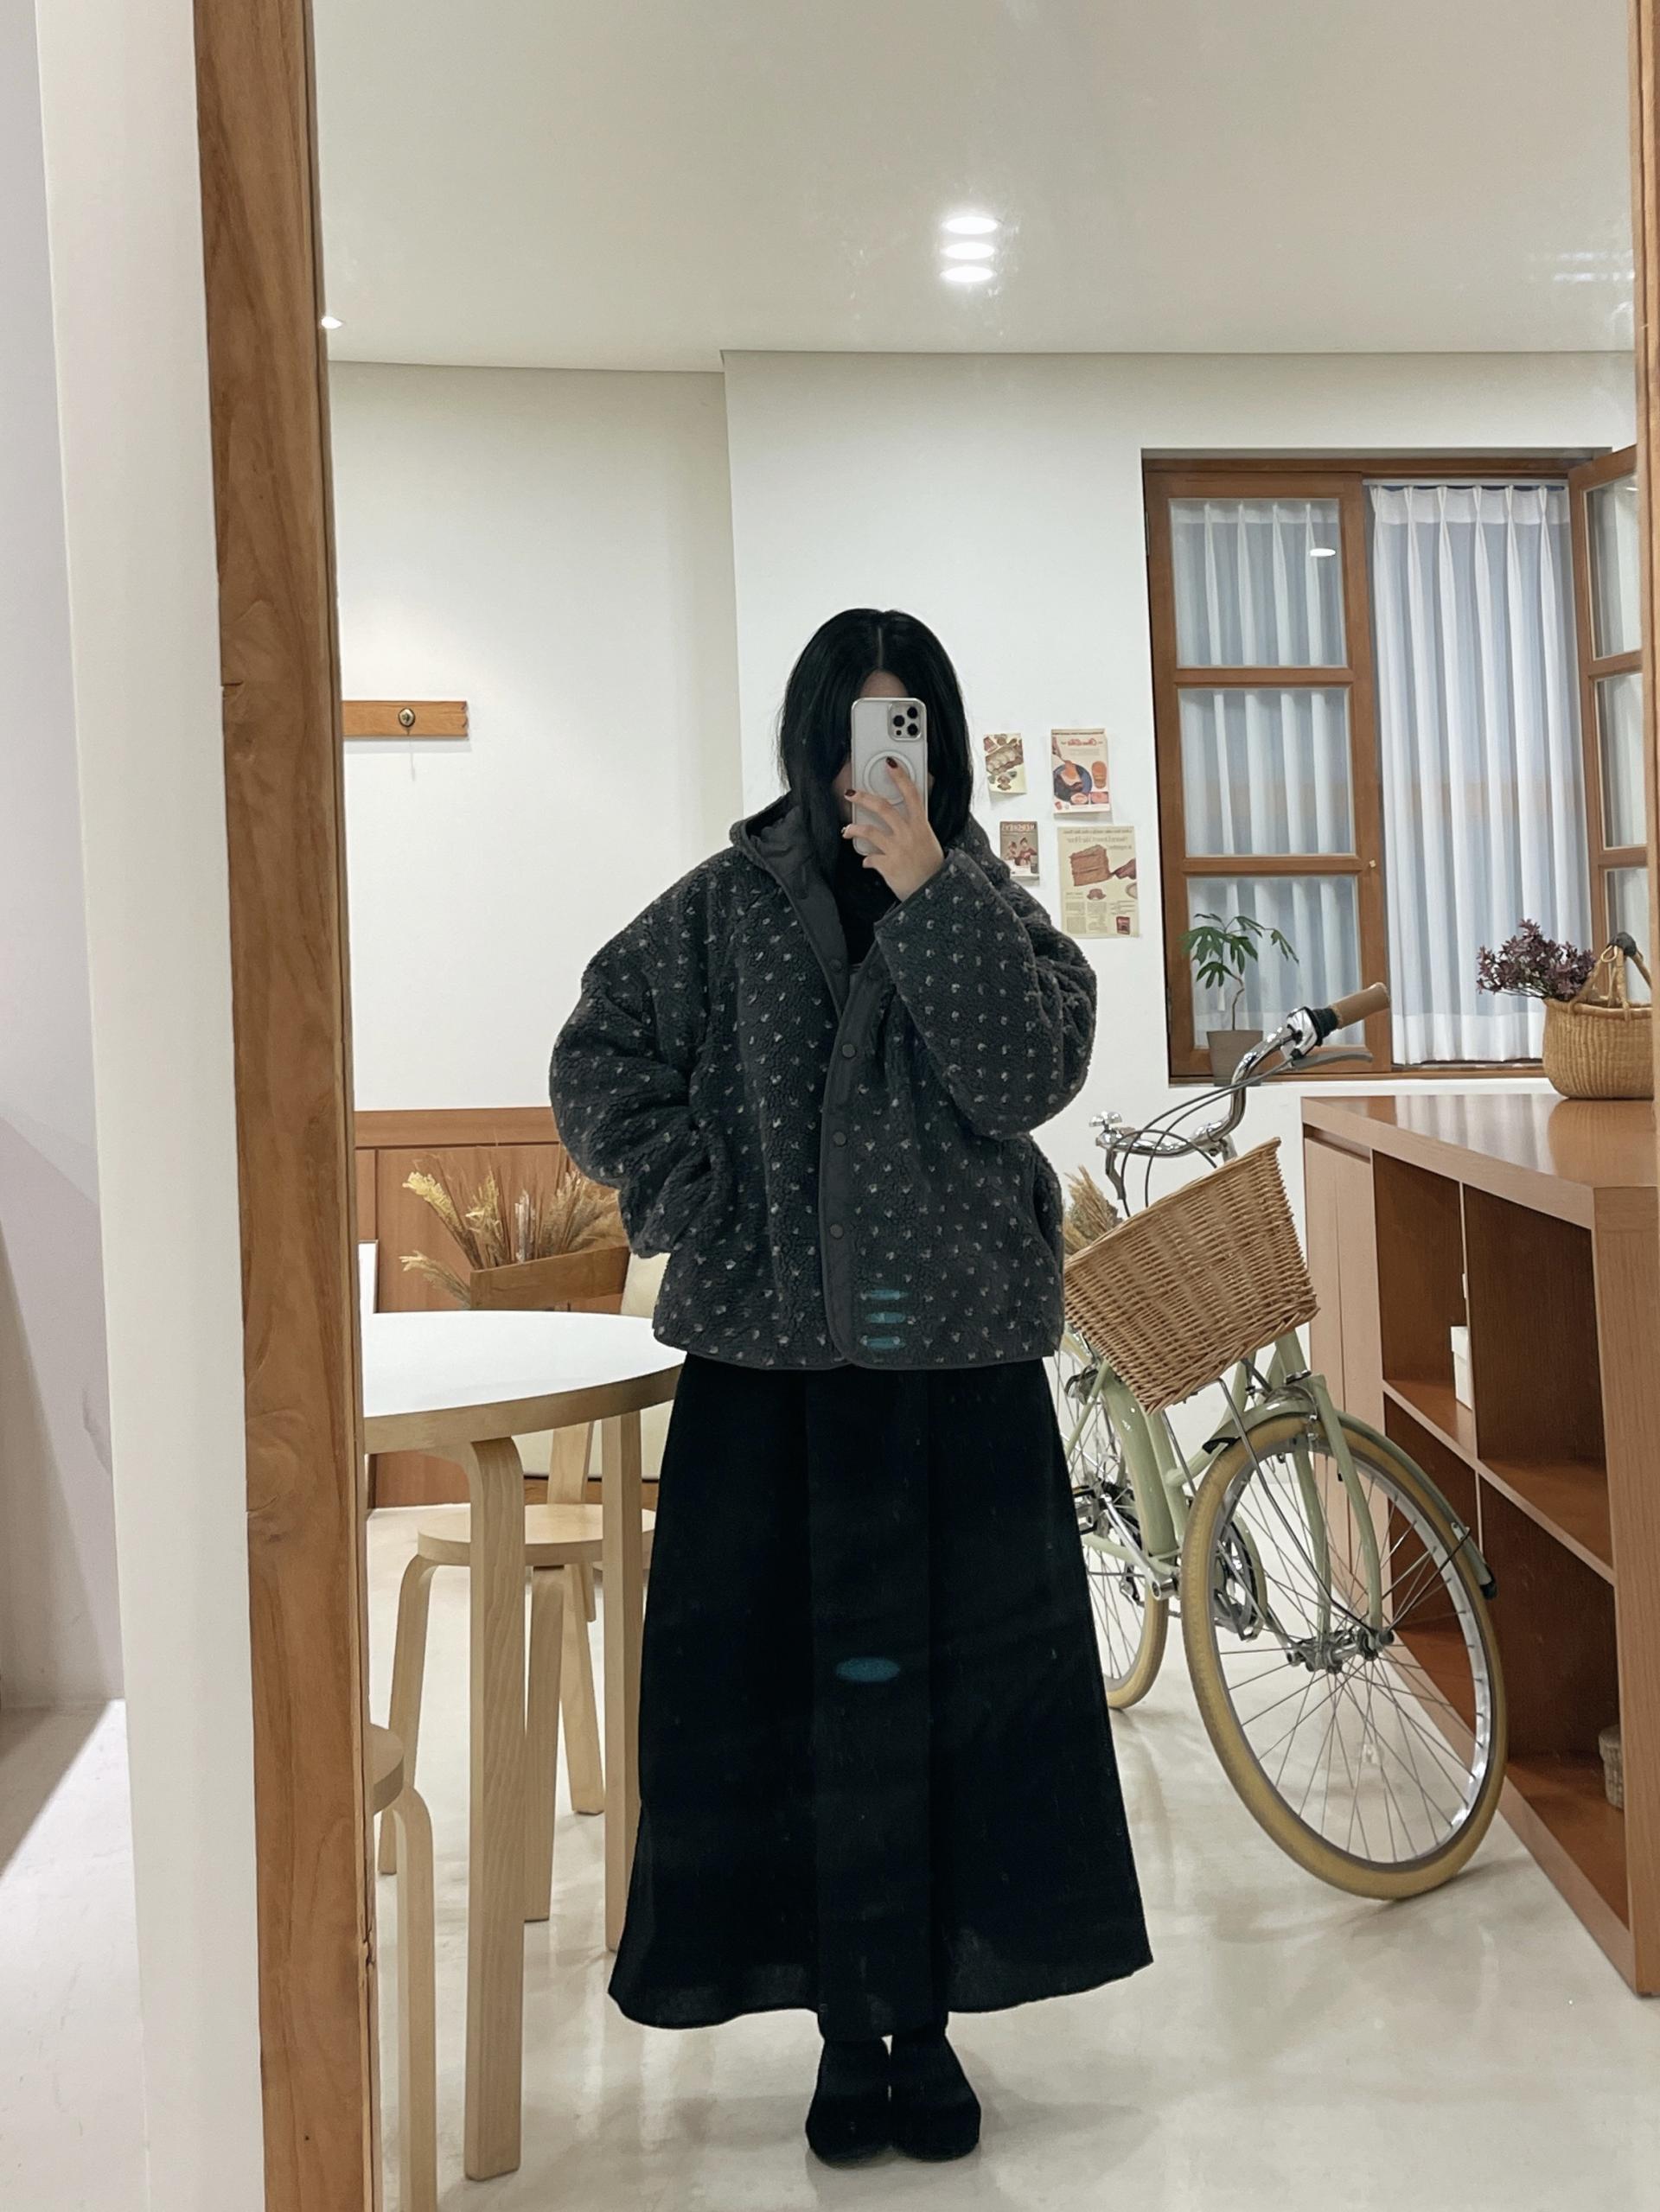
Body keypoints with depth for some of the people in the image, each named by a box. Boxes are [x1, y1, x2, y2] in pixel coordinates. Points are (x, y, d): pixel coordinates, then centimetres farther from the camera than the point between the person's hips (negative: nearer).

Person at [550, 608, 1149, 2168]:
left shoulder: (989, 909, 5)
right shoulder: (726, 907, 4)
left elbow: (1029, 1076, -11)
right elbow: (598, 1066, 3)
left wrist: (929, 889, -17)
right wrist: (701, 1218, -6)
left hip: (960, 1369, 0)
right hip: (770, 1371, 0)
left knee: (954, 1695, 5)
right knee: (789, 1695, 4)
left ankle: (929, 2019, 22)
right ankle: (845, 2026, 21)